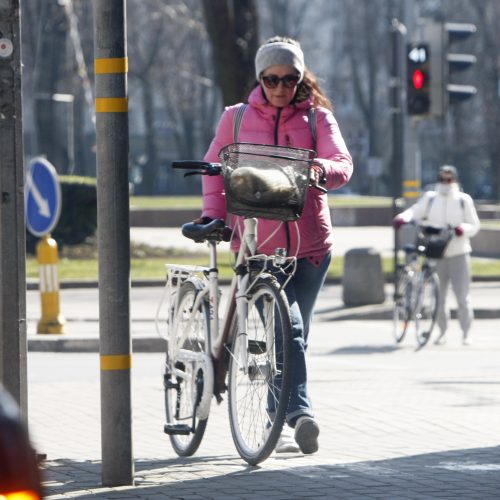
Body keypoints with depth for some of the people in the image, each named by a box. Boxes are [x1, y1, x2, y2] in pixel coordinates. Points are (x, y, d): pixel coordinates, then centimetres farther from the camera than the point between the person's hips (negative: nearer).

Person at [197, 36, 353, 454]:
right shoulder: (236, 118, 7)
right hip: (258, 243, -2)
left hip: (310, 244, 2)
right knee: (288, 326, -19)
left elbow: (343, 165, -9)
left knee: (296, 335, 10)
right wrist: (213, 214, 2)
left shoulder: (318, 118, 5)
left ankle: (279, 419, 23)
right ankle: (300, 412, -27)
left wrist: (321, 170, -32)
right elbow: (214, 168, 16)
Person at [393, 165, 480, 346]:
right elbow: (415, 212, -6)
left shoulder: (464, 200, 5)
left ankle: (466, 333, 5)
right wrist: (402, 217, -28)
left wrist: (463, 229, -18)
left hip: (458, 254, -2)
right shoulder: (430, 198, 8)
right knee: (438, 297, 5)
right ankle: (442, 331, 20)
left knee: (462, 296, -5)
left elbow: (474, 226, 4)